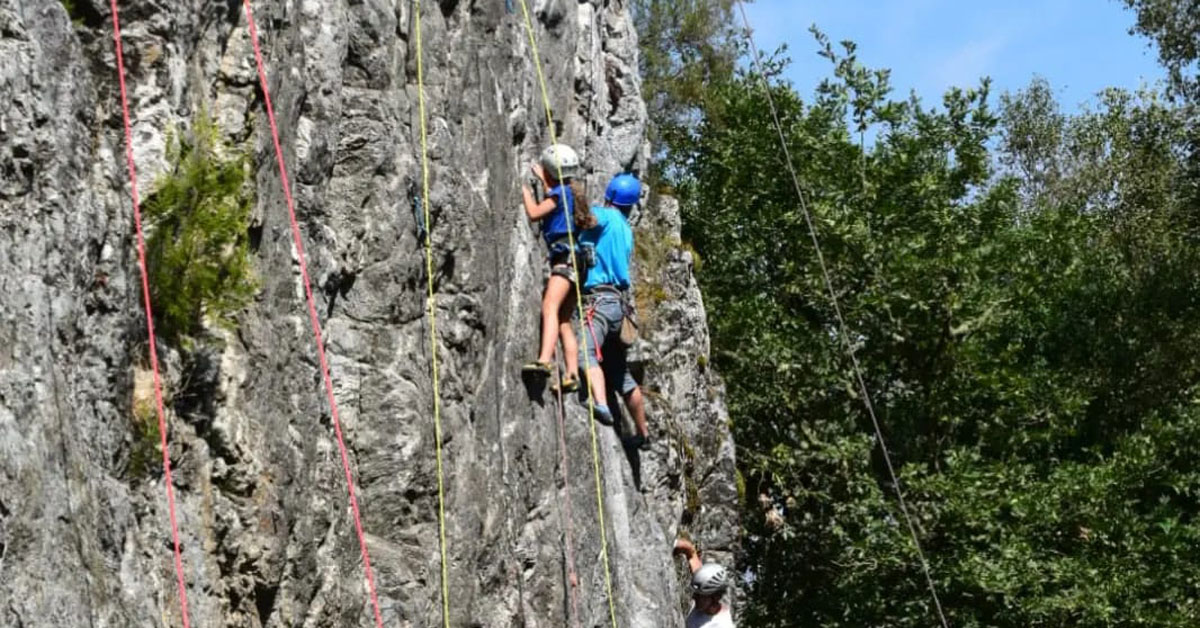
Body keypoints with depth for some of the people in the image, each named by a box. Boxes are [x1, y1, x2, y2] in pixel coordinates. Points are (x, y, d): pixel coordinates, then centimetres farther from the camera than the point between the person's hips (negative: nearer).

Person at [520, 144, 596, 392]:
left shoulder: (562, 191, -6)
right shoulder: (569, 190, 21)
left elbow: (534, 213, -14)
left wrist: (526, 191, 2)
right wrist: (542, 181, 56)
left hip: (566, 257, -10)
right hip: (569, 259, 10)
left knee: (549, 308, -27)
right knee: (563, 321, 9)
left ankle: (544, 360, -46)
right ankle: (572, 375, 5)